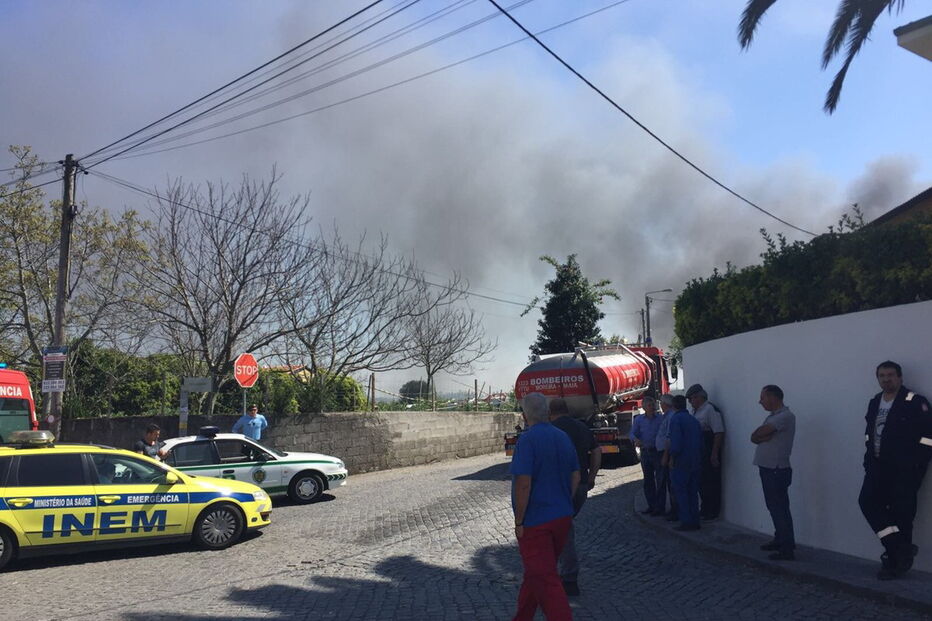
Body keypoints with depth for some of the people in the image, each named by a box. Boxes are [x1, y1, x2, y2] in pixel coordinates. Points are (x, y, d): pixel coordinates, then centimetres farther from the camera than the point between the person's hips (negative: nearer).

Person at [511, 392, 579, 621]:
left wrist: (519, 522, -14)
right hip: (563, 517, 8)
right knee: (536, 573, 22)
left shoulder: (527, 439, -17)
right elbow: (575, 477, 12)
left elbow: (524, 484, -22)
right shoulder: (563, 437, 6)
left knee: (545, 580, -2)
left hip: (535, 522, -8)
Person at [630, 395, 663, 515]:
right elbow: (632, 433, 2)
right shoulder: (639, 419, 8)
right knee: (648, 480, 9)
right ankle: (651, 505, 18)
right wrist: (636, 439, -21)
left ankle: (660, 505, 1)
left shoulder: (661, 419, -1)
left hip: (658, 452, -4)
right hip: (645, 452, 4)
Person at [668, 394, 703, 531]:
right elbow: (700, 442, 14)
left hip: (681, 463, -7)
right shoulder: (694, 420, 14)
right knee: (693, 492, 11)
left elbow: (676, 440, -18)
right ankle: (695, 522, 13)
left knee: (680, 491, -3)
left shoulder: (675, 418, -9)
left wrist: (672, 458, -12)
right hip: (695, 462, 7)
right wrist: (699, 460, 17)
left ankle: (686, 522, -6)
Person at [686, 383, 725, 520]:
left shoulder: (710, 410, -13)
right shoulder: (695, 411, 15)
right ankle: (705, 509, 26)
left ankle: (712, 512, 7)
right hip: (699, 453, 9)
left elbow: (719, 433, -18)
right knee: (701, 482, 15)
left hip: (709, 453, -9)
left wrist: (714, 454, -21)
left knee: (710, 482, -2)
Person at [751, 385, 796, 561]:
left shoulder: (786, 416, -13)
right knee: (774, 506, 16)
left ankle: (787, 548, -2)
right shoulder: (772, 416, 17)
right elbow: (754, 437, 6)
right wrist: (763, 436, -12)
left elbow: (759, 433, -21)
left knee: (780, 508, -6)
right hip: (767, 468, 9)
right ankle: (780, 540, 27)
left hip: (777, 470, -9)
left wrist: (759, 434, 0)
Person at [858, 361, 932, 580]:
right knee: (867, 502, -2)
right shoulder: (875, 402, 12)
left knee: (901, 511, -1)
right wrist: (869, 460, 10)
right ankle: (900, 549, 9)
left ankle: (898, 560, 13)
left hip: (904, 469, -6)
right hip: (878, 466, 7)